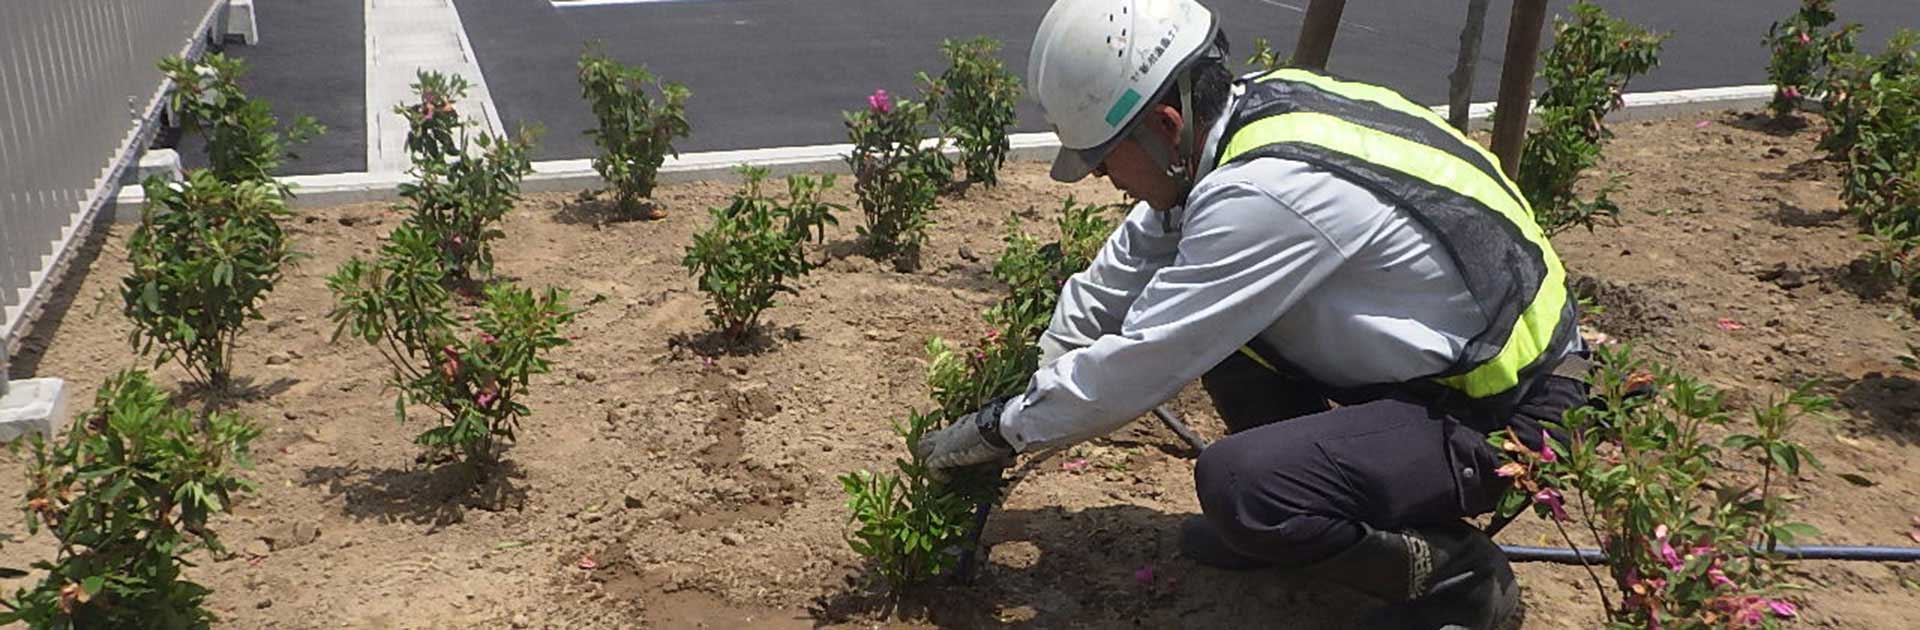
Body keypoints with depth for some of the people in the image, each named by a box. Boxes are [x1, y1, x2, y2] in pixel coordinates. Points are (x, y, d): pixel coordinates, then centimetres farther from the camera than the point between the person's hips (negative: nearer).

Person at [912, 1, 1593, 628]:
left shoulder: (1267, 191, -30)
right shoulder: (1251, 104, -3)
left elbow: (1136, 368, -23)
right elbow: (1125, 265, 9)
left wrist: (997, 430, -9)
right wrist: (1029, 378, 10)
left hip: (1504, 414, -9)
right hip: (1436, 361, 9)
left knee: (1237, 483, -27)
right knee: (1197, 306, 7)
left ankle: (1461, 574, -3)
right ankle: (1287, 509, 19)